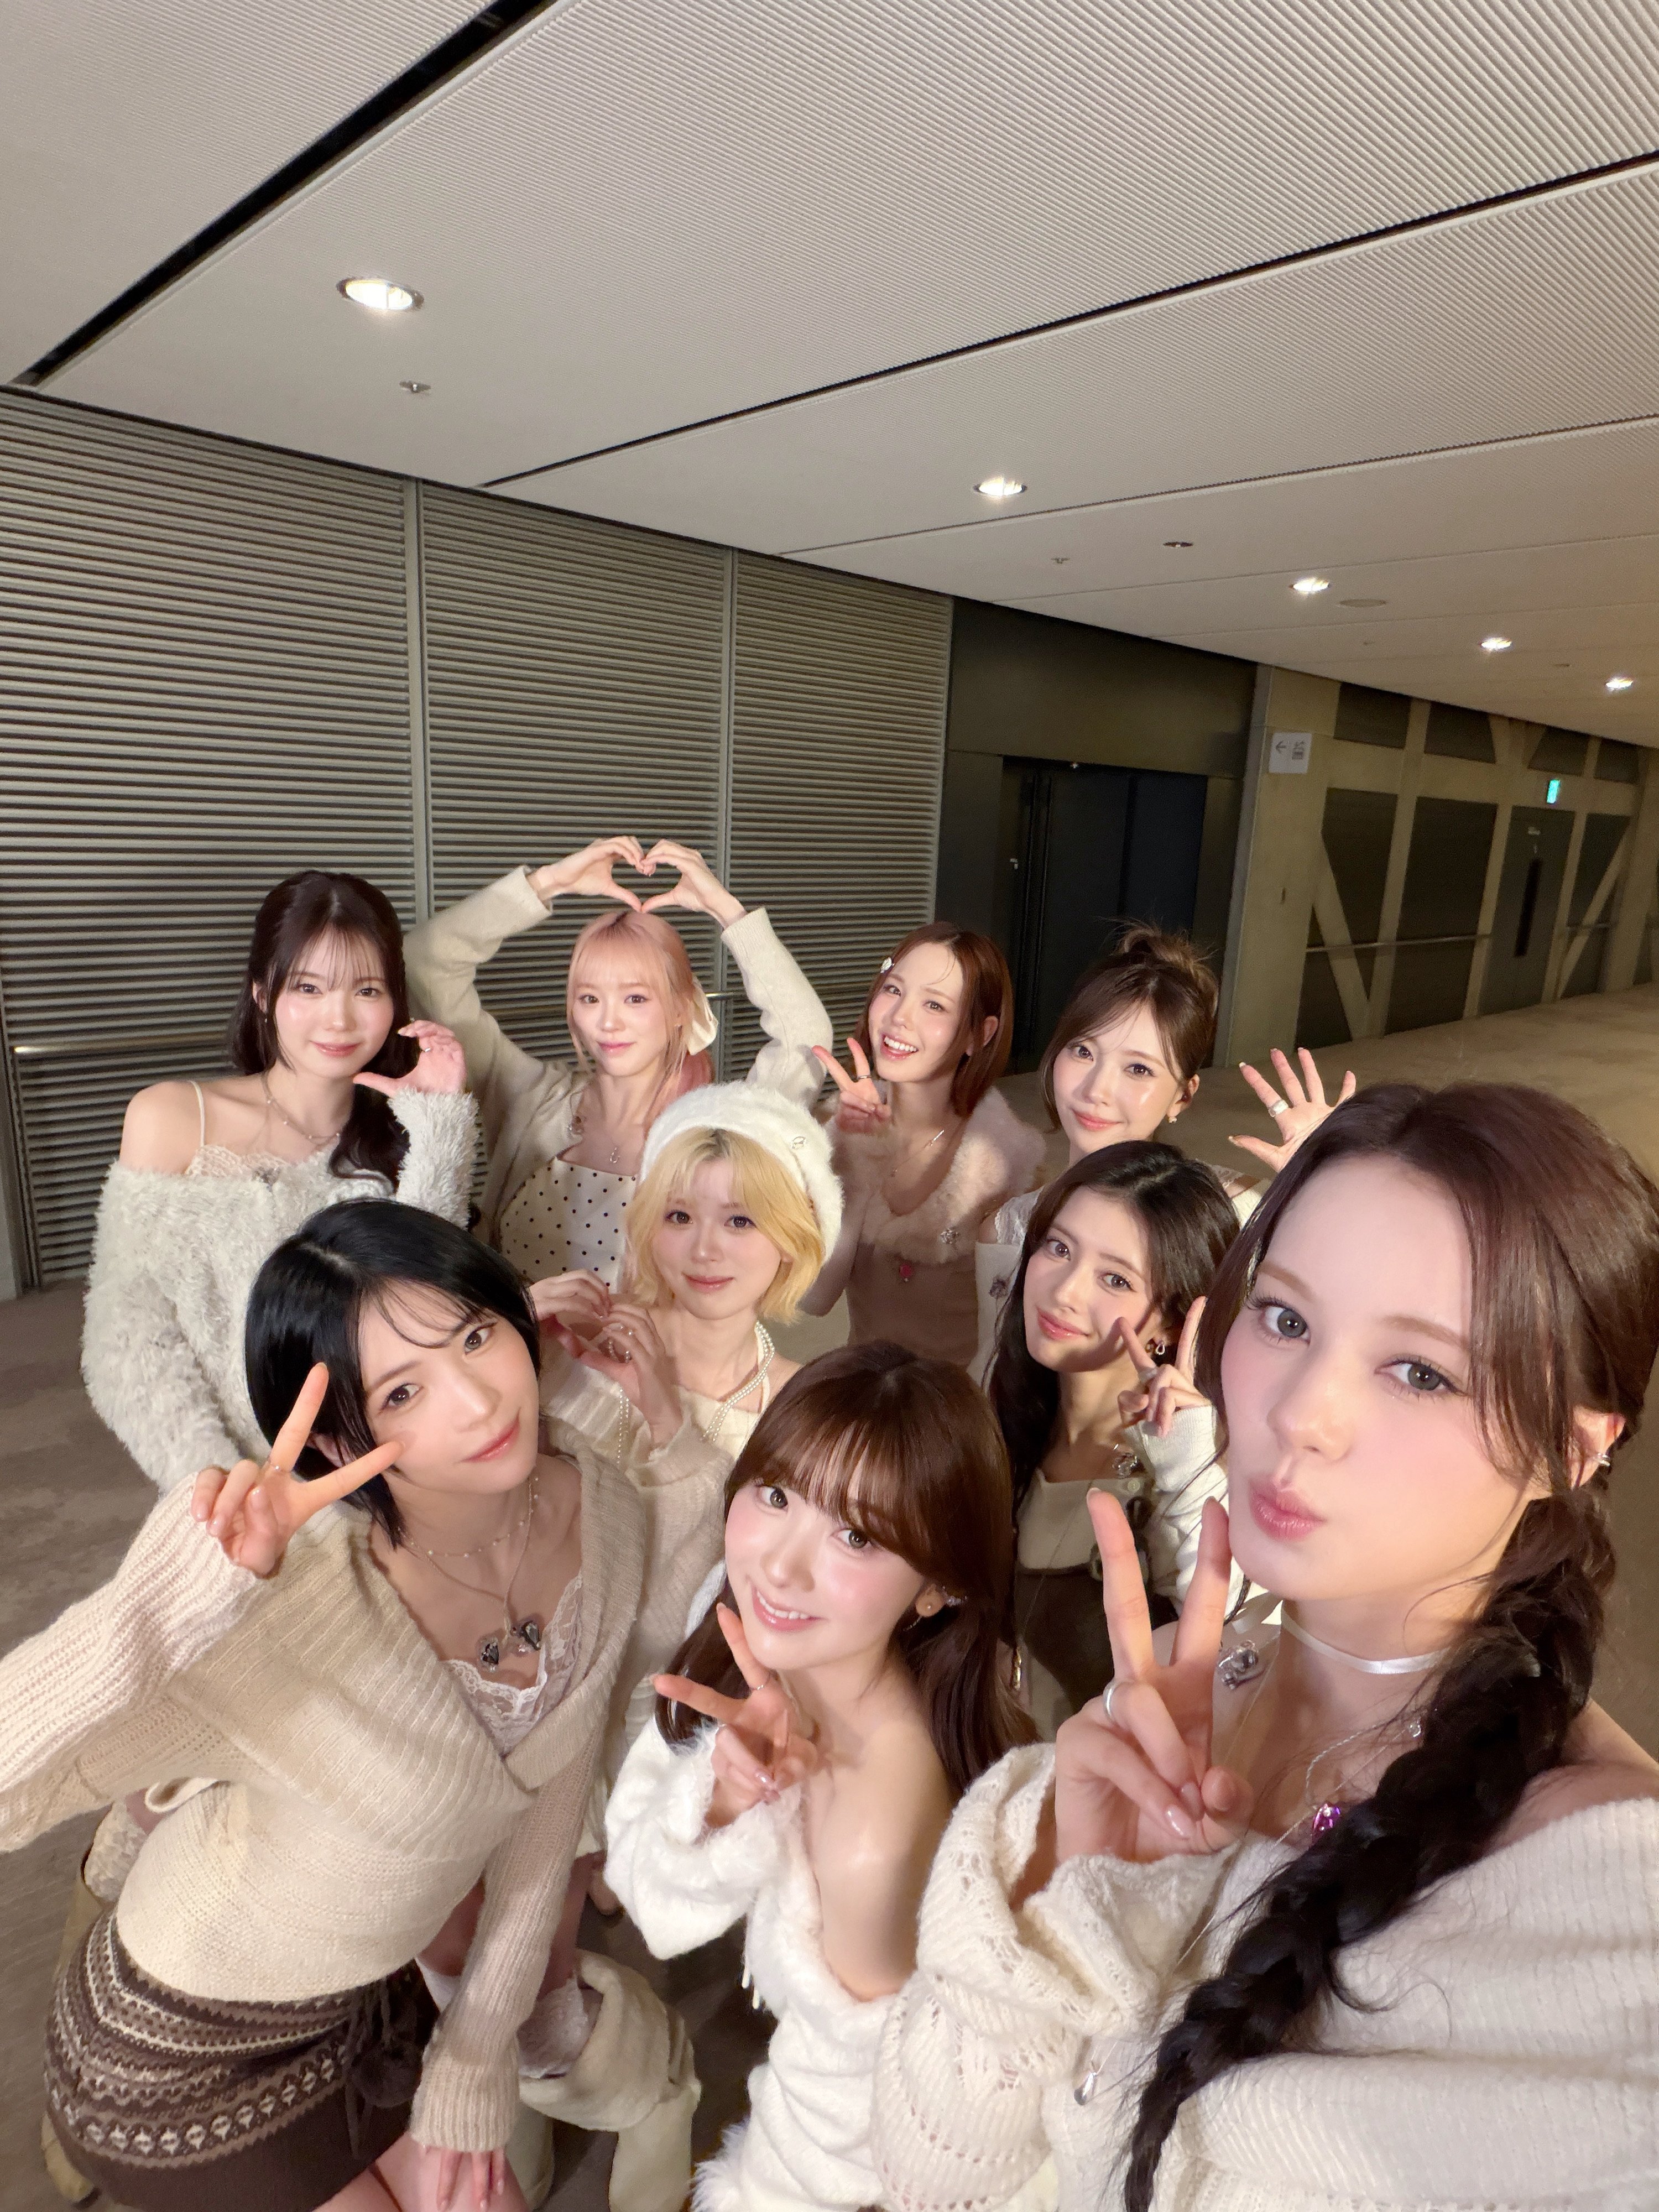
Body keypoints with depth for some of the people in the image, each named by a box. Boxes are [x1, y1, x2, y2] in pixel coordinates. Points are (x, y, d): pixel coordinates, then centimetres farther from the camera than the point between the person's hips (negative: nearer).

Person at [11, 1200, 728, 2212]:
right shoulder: (290, 1615, -39)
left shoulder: (602, 1508, -21)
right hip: (179, 2062, -4)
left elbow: (547, 1803, -7)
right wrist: (170, 1598, -57)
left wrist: (477, 2060, -1)